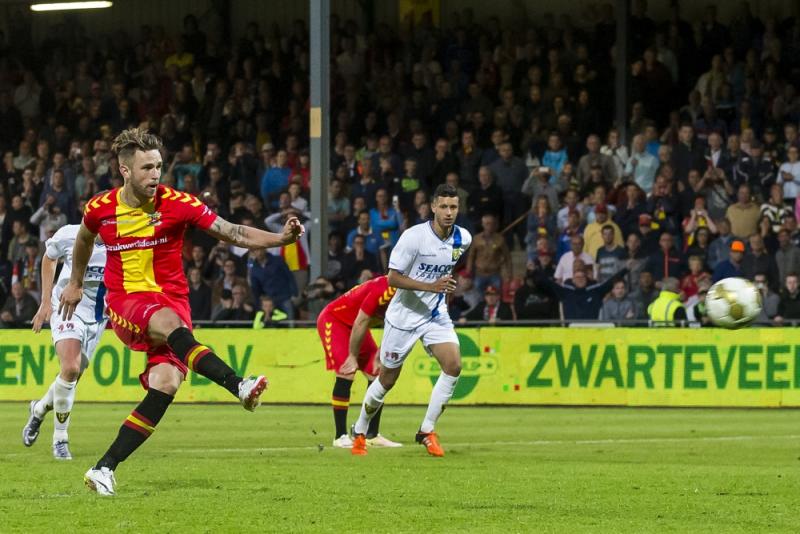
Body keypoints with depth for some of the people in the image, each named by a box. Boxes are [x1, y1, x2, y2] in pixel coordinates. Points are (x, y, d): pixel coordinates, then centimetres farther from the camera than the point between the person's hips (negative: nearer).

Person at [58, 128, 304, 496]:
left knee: (165, 384, -19)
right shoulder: (100, 209, -2)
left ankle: (105, 468, -12)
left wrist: (281, 238, -24)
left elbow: (233, 233, -10)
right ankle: (238, 385, -50)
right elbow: (84, 239, 22)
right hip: (126, 304, -1)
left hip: (171, 300, 1)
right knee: (168, 323, -36)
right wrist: (75, 283, 34)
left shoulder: (177, 204, -6)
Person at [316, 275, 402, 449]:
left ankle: (372, 435, 10)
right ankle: (340, 436, -15)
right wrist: (353, 357, -16)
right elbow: (361, 323, -26)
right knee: (346, 374, -19)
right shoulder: (383, 289, -34)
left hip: (353, 326, 8)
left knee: (377, 375, 1)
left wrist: (378, 357, -2)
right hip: (333, 319, -8)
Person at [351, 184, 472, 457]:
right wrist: (431, 286, -31)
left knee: (453, 365, -17)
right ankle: (360, 432, 27)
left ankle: (427, 430, -4)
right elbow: (393, 278, -22)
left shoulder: (463, 239, -4)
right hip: (404, 315, -4)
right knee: (387, 379, 5)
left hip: (436, 314, 4)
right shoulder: (414, 237, -21)